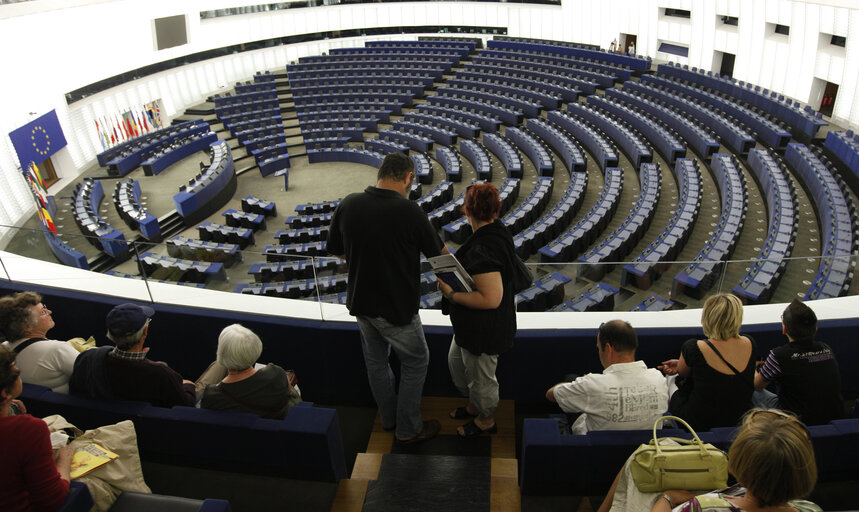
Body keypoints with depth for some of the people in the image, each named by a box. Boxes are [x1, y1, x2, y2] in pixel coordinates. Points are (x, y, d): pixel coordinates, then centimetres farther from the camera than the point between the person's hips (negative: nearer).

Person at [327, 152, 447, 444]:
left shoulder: (349, 204, -9)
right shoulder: (409, 211, -23)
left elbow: (336, 250, 4)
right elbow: (438, 253, -8)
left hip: (360, 301, 6)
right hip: (396, 306, -5)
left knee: (375, 360, 24)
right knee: (416, 361, 16)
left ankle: (388, 417, 43)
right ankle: (408, 428, 27)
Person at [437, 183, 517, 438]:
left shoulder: (482, 250, -34)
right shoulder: (497, 231, -2)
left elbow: (490, 299, -35)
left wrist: (452, 294, -25)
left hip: (483, 330, -10)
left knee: (480, 376, 15)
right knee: (456, 361, 30)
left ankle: (486, 420, 42)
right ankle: (474, 405, 51)